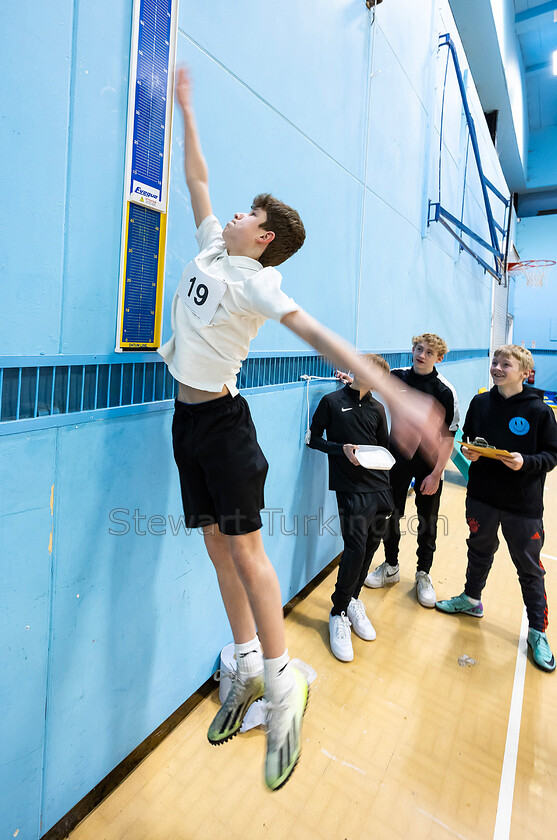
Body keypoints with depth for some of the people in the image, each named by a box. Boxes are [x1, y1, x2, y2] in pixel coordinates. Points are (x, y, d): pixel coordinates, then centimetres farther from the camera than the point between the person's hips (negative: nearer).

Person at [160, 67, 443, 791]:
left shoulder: (255, 283, -11)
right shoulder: (212, 247, 12)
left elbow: (319, 335, -25)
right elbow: (197, 176, 26)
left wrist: (395, 394, -36)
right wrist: (186, 108, 35)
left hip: (222, 421, -8)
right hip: (188, 418, 8)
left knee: (244, 547, -6)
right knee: (218, 546, 9)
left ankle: (283, 683, 11)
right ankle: (247, 667, 23)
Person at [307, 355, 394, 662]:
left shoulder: (377, 408, 14)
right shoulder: (332, 402, 1)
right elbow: (314, 439, 1)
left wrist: (380, 458, 2)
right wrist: (342, 449, -13)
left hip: (380, 486, 5)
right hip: (351, 487, -5)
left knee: (371, 544, 9)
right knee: (356, 547, -10)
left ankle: (352, 600, 30)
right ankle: (339, 613, 9)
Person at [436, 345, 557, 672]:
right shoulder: (481, 403, 0)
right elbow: (468, 438, 11)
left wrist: (525, 462, -24)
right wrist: (468, 452, -10)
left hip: (523, 504, -3)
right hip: (482, 497, 3)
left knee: (530, 568, 10)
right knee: (480, 551, 22)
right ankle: (472, 599, 44)